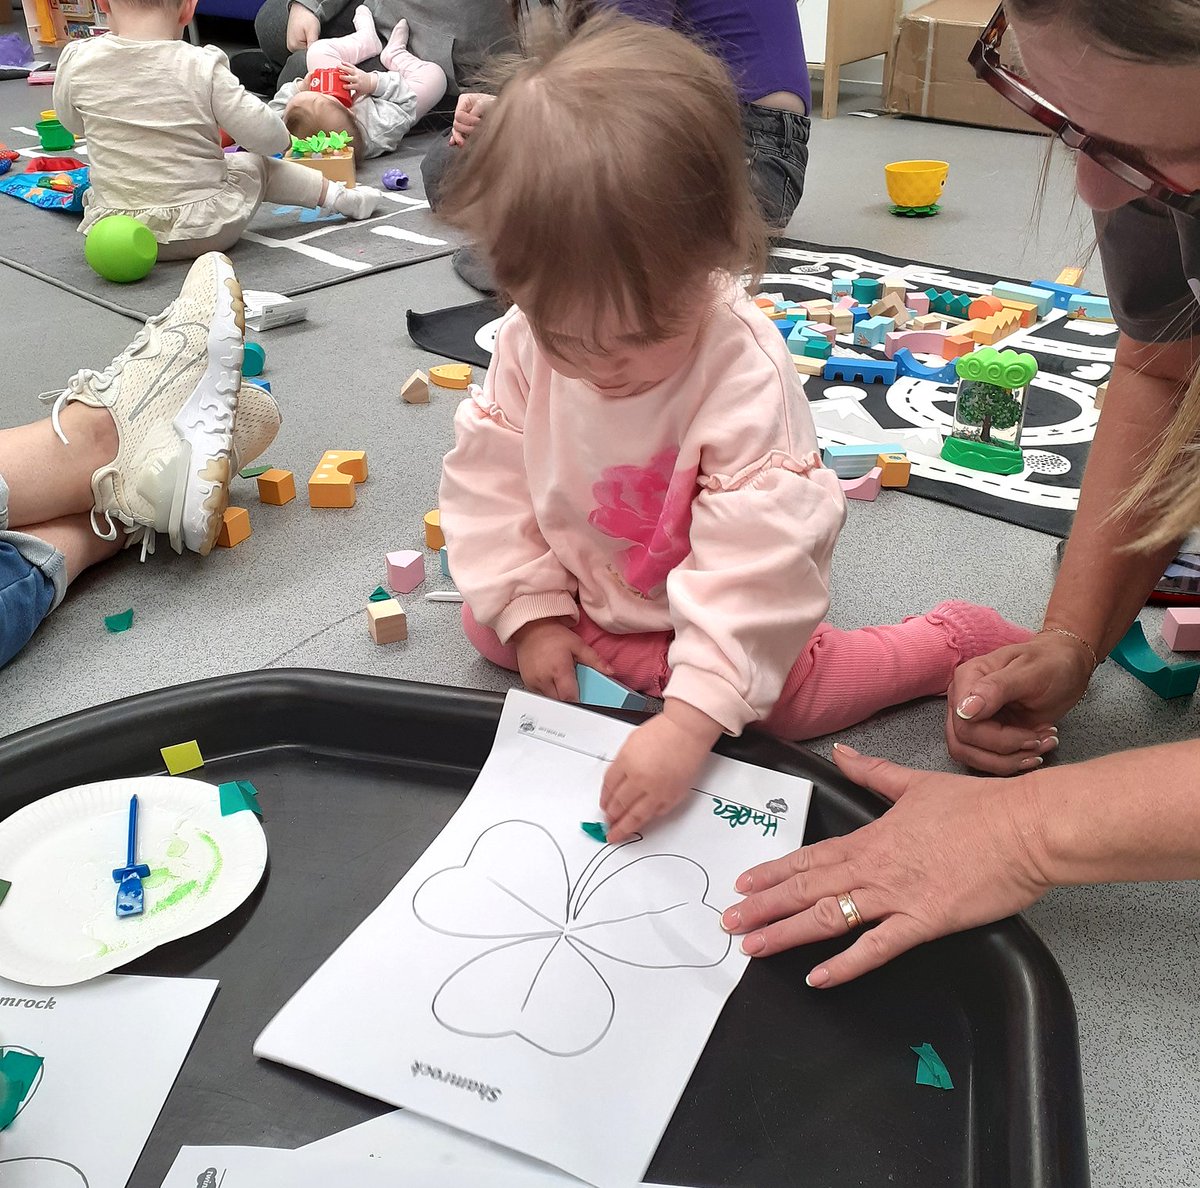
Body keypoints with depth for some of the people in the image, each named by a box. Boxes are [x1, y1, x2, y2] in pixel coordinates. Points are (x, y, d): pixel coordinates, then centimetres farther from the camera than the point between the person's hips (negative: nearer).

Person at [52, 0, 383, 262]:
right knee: (255, 164, 24)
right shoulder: (202, 67, -15)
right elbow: (261, 133, -12)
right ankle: (337, 194, 27)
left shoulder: (76, 62, -6)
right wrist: (283, 137, 14)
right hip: (206, 230, -1)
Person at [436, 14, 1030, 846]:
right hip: (585, 593, 5)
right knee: (485, 627, -3)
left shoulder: (748, 372, -35)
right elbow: (488, 482, -8)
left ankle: (955, 642, 3)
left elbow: (757, 557, -38)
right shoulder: (527, 342, -19)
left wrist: (691, 719, -45)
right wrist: (531, 611, -13)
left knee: (785, 698, -20)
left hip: (718, 608, -5)